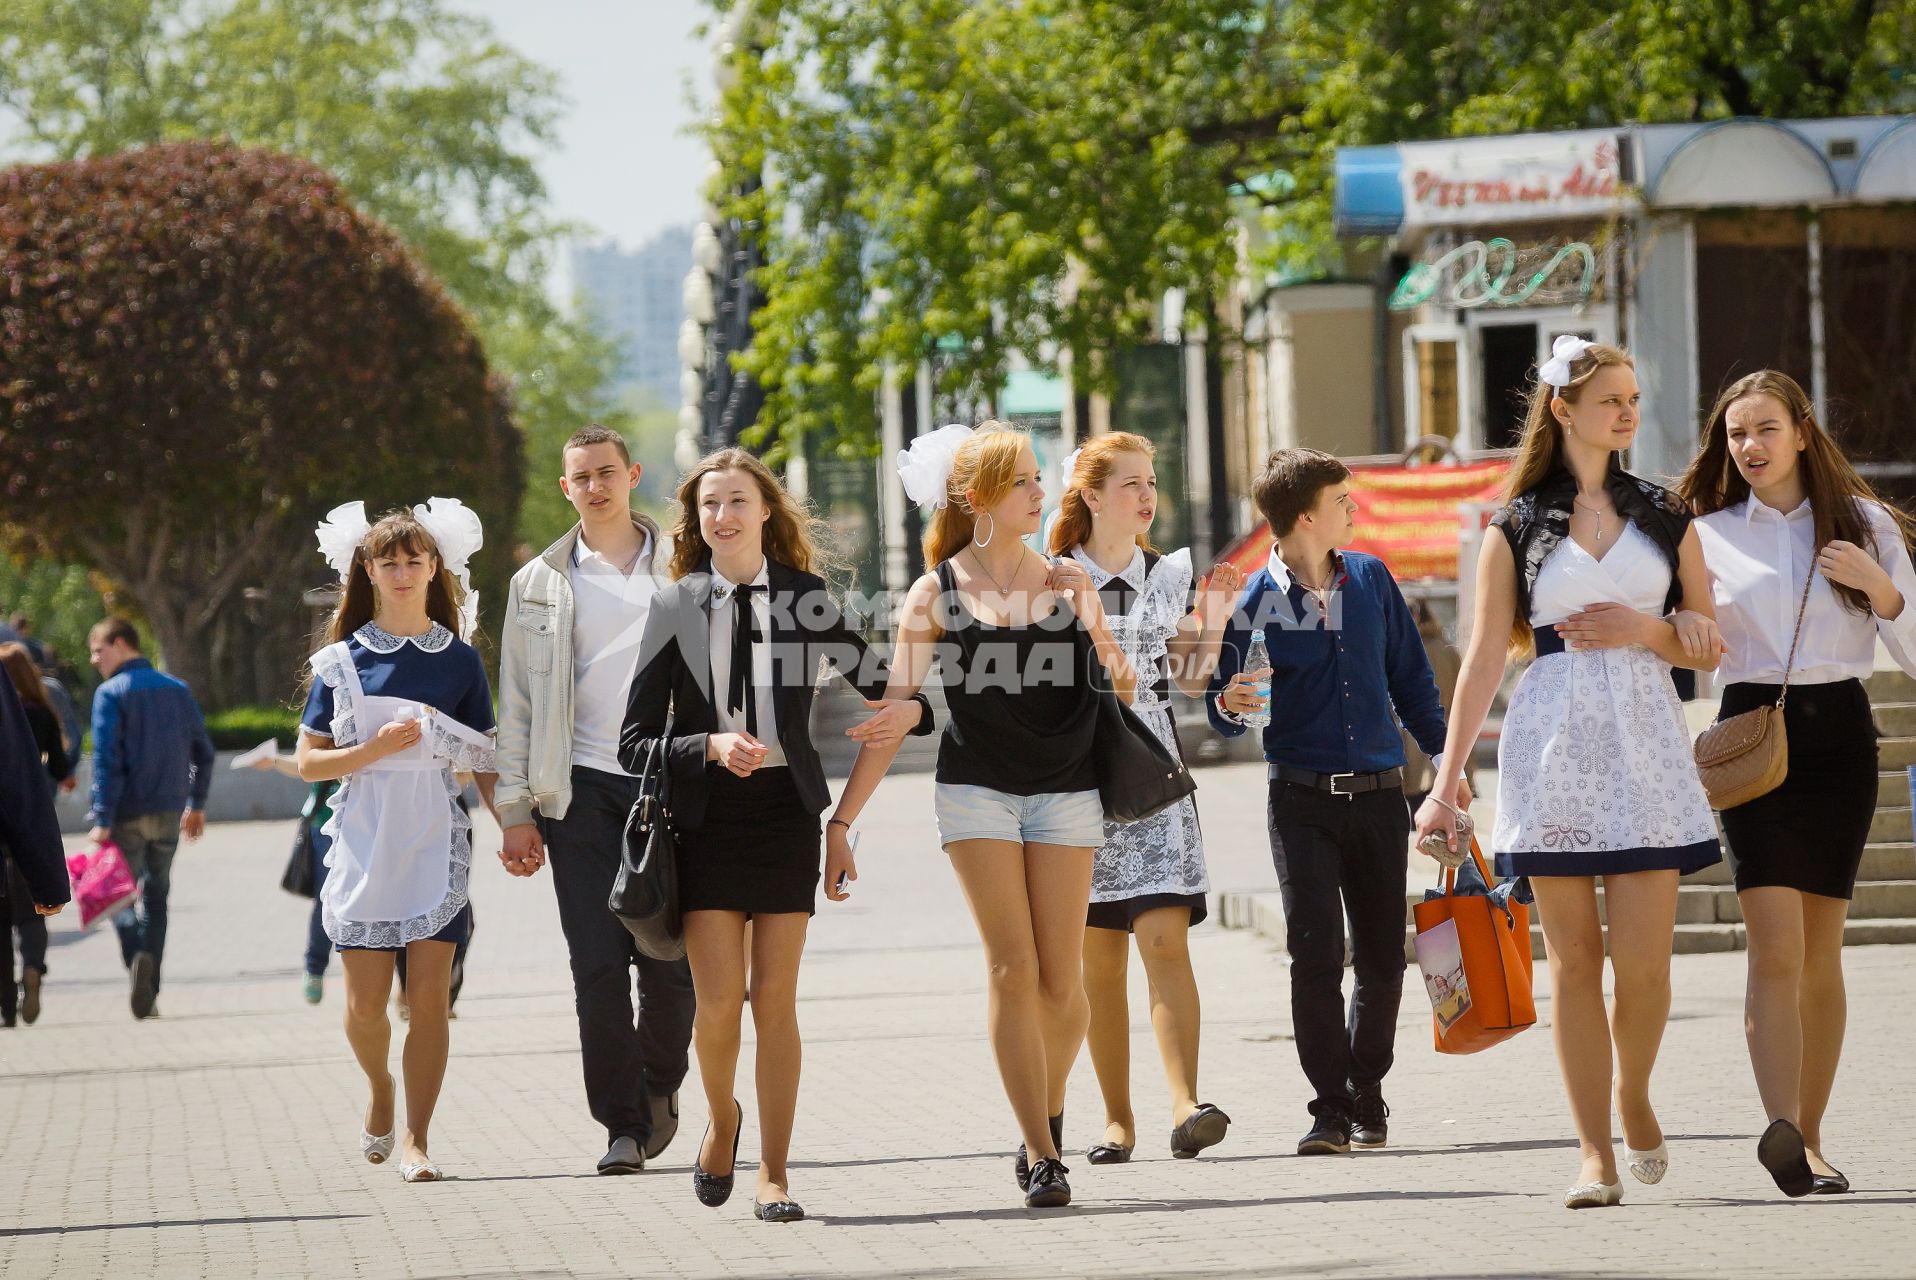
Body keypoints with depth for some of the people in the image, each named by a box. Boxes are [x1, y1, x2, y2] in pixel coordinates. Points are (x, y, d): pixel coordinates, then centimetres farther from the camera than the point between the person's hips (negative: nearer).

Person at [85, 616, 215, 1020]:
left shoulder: (111, 694, -9)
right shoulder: (178, 690, 9)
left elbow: (106, 760, -15)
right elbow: (203, 751, 12)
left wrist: (102, 820, -16)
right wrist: (196, 804, 20)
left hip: (128, 814, -5)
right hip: (170, 812, 5)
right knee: (156, 896, 14)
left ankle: (137, 956, -25)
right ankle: (149, 991, 13)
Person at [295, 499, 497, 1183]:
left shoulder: (459, 659, 6)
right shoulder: (342, 660, 3)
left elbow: (484, 760, 9)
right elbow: (308, 762, 2)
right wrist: (374, 749, -12)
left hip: (437, 845, 0)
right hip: (365, 844, 0)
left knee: (429, 994, -6)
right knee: (366, 1002, -1)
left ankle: (417, 1137, 1)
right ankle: (381, 1091, 29)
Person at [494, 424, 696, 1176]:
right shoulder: (541, 584, 11)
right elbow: (518, 704, 11)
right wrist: (516, 812, 4)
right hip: (582, 790, 1)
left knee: (668, 959, -2)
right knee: (598, 966, -6)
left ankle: (660, 1086, 23)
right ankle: (624, 1125, -1)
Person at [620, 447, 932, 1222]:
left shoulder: (806, 598, 4)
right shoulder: (676, 608, 2)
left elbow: (875, 682, 9)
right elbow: (635, 742, 1)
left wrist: (909, 711, -14)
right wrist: (711, 747, -16)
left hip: (784, 810, 0)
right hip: (705, 816, 0)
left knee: (776, 1001, 1)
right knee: (719, 1001, -6)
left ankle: (774, 1173, 9)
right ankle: (721, 1121, 24)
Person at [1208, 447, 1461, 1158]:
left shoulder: (1370, 579, 5)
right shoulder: (1257, 602, -5)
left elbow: (1410, 675, 15)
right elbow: (1226, 715, 1)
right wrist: (1230, 704, -22)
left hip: (1379, 796, 3)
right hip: (1302, 800, -3)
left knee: (1382, 957, 6)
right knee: (1315, 956, -10)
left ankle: (1367, 1094, 22)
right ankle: (1331, 1107, -3)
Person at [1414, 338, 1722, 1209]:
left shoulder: (1664, 516, 12)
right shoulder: (1517, 527, 7)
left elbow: (1708, 648, 13)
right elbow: (1484, 658, 3)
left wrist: (1646, 630, -8)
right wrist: (1445, 783, -2)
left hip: (1645, 742, 1)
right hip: (1553, 745, -1)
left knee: (1643, 960, -7)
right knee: (1573, 960, -2)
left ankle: (1634, 1097, 21)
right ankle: (1596, 1154, 3)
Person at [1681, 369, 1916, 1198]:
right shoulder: (1707, 537, 8)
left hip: (1838, 734, 1)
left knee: (1820, 950, 3)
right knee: (1776, 943, -16)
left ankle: (1809, 1139, 11)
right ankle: (1784, 1131, -30)